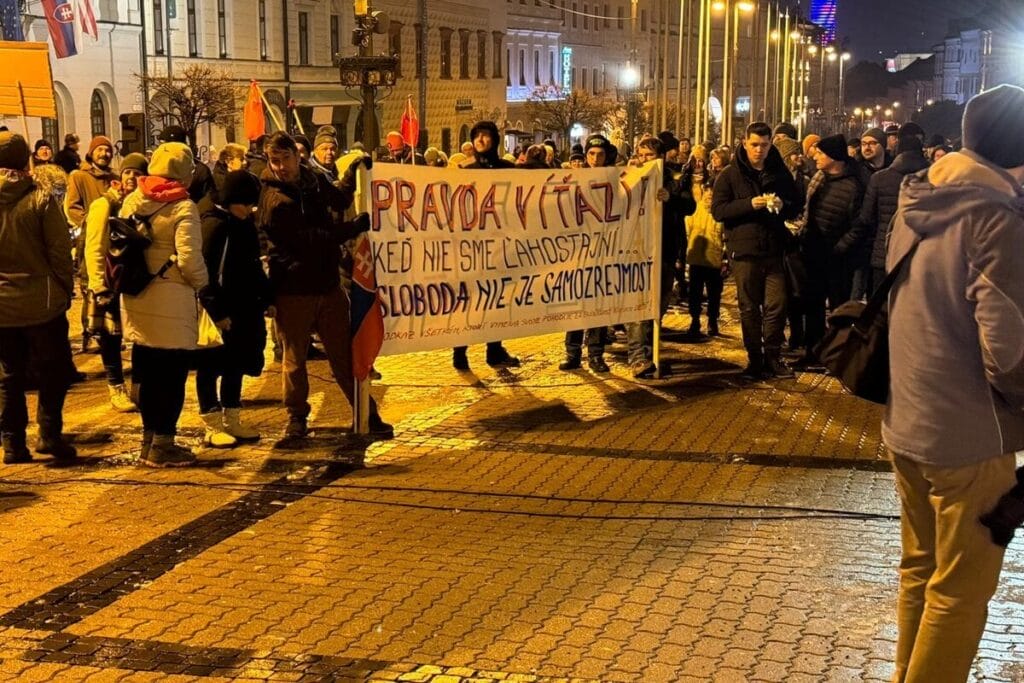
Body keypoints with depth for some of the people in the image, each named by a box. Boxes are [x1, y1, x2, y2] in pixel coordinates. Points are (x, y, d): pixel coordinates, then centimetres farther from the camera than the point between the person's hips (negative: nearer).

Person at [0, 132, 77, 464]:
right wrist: (66, 290, 2)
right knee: (52, 371, 10)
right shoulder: (40, 200, -12)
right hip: (42, 302, -3)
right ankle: (49, 433, 3)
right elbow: (60, 251, -10)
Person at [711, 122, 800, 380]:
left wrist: (782, 205, -10)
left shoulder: (781, 173, 10)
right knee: (749, 308, 5)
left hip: (774, 249, 2)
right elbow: (718, 210, -7)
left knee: (777, 306, 0)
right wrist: (750, 204, -19)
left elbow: (796, 208, 13)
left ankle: (772, 357, 14)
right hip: (744, 250, -2)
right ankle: (754, 359, 15)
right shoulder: (730, 174, 1)